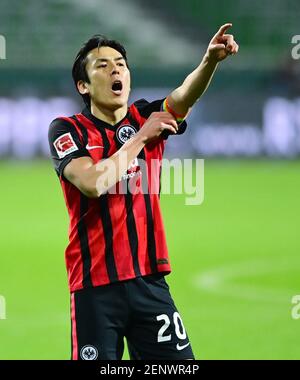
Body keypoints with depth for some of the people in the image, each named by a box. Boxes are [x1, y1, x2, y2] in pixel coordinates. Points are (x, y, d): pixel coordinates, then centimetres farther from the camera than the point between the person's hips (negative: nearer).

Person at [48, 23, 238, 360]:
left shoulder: (146, 118, 9)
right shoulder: (66, 130, -1)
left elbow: (185, 96, -12)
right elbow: (93, 184, -18)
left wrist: (211, 60, -32)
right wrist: (142, 136, -12)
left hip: (149, 281, 3)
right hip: (95, 285, -3)